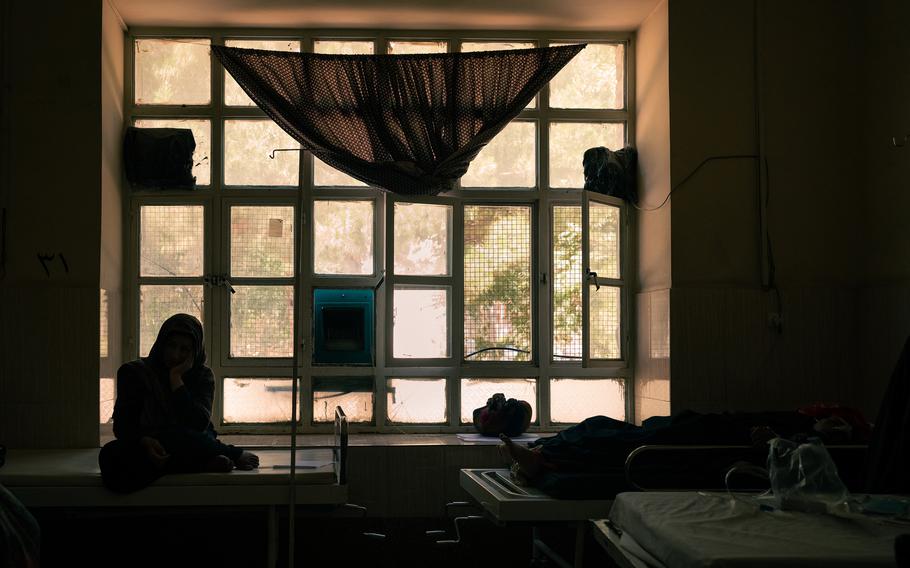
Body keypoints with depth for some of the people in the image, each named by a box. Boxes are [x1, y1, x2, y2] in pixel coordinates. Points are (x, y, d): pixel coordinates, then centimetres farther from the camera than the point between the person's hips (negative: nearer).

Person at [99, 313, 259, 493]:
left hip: (193, 447, -2)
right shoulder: (134, 372, 4)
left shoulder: (202, 375, 4)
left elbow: (200, 424, -12)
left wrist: (176, 379, -12)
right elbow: (122, 424, -4)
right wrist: (145, 441, -25)